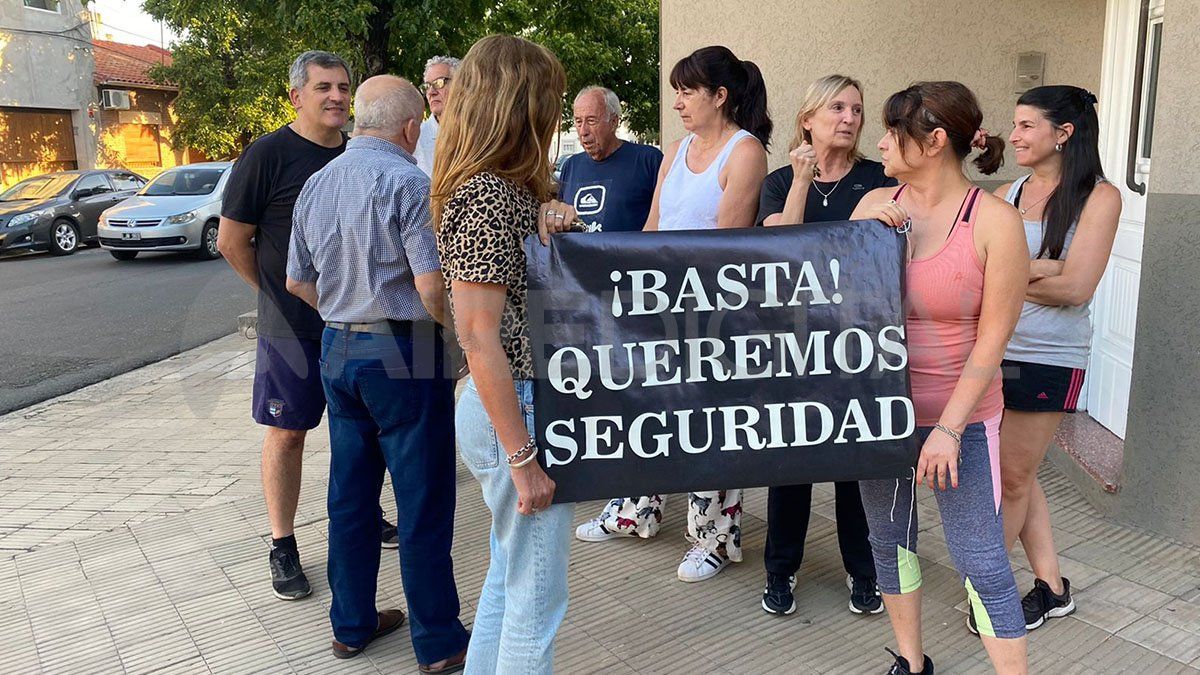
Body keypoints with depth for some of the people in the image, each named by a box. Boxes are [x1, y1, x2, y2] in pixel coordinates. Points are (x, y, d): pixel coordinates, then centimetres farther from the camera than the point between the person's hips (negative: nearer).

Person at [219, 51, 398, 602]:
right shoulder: (268, 155, -10)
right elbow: (232, 239, -6)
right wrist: (276, 293, 0)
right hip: (293, 326, -5)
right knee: (287, 431, 4)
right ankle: (282, 547, 16)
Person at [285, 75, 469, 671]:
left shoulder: (315, 185, 9)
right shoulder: (408, 183, -15)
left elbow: (298, 282, 16)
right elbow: (432, 287, -21)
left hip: (337, 352, 8)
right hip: (403, 354, -7)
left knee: (349, 495, 16)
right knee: (423, 503, 2)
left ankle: (351, 624, 29)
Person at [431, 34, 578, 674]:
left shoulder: (503, 189, 11)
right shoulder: (490, 197, -18)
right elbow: (478, 335, -23)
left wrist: (545, 221, -4)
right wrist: (523, 457, -21)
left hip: (511, 401, 10)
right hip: (515, 410, -10)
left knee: (508, 575, 22)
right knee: (537, 596, 3)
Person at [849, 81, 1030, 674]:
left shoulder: (994, 220, -12)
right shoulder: (877, 202, 0)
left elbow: (991, 338, -12)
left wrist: (949, 428, -15)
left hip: (960, 416, -4)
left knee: (980, 561, -1)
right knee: (888, 541, 15)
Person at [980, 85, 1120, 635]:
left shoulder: (1099, 197, -5)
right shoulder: (1007, 194, 8)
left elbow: (1075, 288, -13)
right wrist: (1038, 268, -16)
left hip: (1047, 358, -5)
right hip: (992, 350, 5)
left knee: (1013, 477, 6)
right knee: (1016, 475, 11)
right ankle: (1051, 589, 26)